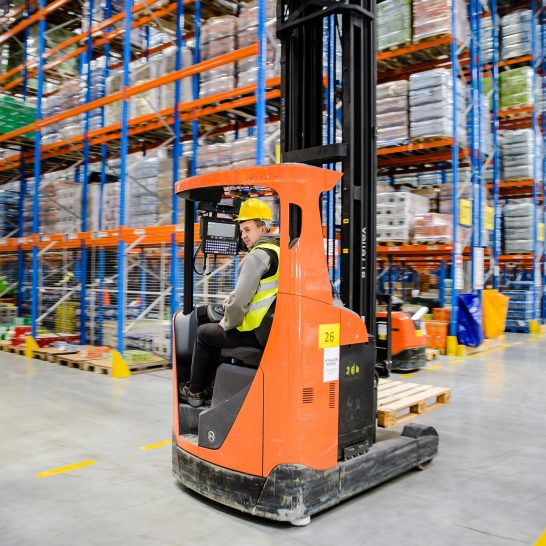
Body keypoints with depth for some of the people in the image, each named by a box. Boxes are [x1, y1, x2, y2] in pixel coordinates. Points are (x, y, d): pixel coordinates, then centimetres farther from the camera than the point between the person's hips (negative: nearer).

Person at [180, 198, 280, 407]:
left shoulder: (258, 255, -18)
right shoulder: (278, 250, 12)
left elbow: (241, 298, -24)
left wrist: (227, 323, -7)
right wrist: (232, 297, 13)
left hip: (255, 333, -9)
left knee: (204, 333, 11)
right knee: (217, 332, 28)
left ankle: (194, 391, 23)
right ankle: (208, 384, 35)